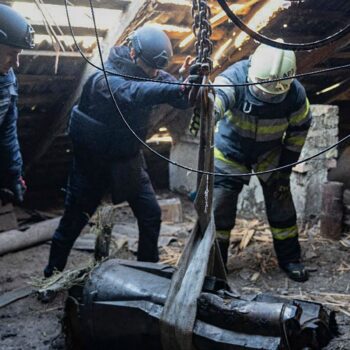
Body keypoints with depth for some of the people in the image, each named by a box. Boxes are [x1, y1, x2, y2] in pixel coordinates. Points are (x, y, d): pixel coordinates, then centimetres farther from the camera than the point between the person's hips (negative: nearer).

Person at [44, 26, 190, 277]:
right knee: (74, 219, 7)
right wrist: (178, 89, -64)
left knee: (151, 215, 1)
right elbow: (133, 93, -48)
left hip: (128, 160, 5)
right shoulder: (105, 79, -27)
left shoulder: (153, 75, -6)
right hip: (93, 163, -5)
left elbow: (181, 100, -17)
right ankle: (53, 273, 25)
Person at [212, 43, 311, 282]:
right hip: (230, 152, -1)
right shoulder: (235, 78, -31)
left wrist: (285, 170, -6)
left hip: (269, 154, 2)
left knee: (281, 207, 4)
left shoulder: (296, 95, -23)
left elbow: (298, 130, -7)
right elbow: (218, 95, -52)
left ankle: (290, 258, 27)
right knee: (220, 209, -2)